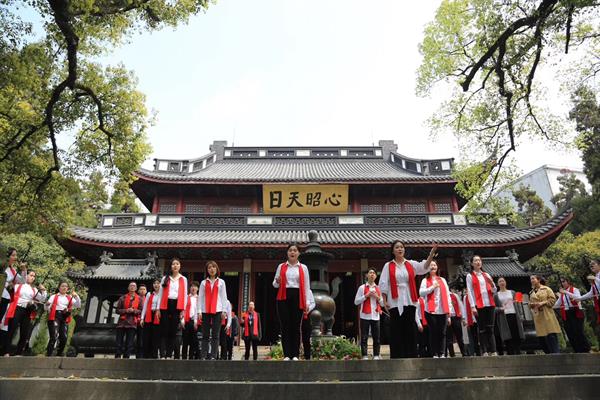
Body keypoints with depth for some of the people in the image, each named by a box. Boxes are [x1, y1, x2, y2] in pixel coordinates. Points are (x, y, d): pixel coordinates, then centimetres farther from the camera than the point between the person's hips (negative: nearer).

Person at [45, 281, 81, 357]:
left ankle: (59, 353, 12)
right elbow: (46, 308, 3)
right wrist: (47, 305, -20)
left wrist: (76, 297, -3)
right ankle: (48, 354, -9)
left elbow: (78, 306, 9)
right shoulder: (54, 296, 10)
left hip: (65, 319, 3)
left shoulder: (70, 298, 18)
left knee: (64, 338, -3)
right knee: (53, 337, -15)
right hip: (55, 317, -3)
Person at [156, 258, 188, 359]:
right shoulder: (165, 278, 10)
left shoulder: (183, 279, 10)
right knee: (164, 331, -3)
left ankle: (169, 355, 8)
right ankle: (162, 355, -3)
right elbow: (160, 294, 7)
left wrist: (183, 309, -2)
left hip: (177, 306, 0)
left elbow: (185, 295, 6)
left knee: (173, 331, 3)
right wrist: (158, 308, -1)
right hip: (166, 305, 0)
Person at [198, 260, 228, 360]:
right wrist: (199, 311, -3)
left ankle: (213, 356, -1)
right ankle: (203, 356, 5)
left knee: (215, 335, -3)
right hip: (206, 311, 1)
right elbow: (200, 297, 6)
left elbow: (224, 297, 6)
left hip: (217, 311, -1)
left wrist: (224, 311, -3)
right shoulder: (204, 282, 11)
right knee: (205, 335, 2)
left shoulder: (221, 282, 10)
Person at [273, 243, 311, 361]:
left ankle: (295, 354, 6)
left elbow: (306, 286, 6)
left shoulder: (303, 268, 10)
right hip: (284, 297, 1)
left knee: (296, 326, 0)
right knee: (285, 326, -2)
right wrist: (277, 282, -11)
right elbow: (275, 284, 13)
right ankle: (287, 354, 3)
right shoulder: (281, 267, 12)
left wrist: (307, 302, -4)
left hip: (297, 297, 0)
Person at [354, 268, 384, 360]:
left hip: (375, 316, 3)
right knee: (364, 337, -3)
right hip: (365, 316, -3)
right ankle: (364, 356, 3)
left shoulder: (378, 288, 15)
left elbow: (382, 303, 17)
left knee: (376, 337, 3)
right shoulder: (362, 287, 5)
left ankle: (376, 355, 12)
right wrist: (366, 296, -8)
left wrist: (378, 297, -2)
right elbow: (356, 302, 0)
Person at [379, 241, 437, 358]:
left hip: (409, 302, 2)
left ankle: (411, 356, 10)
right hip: (395, 302, -1)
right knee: (396, 331, 1)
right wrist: (384, 301, -5)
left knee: (410, 331, 3)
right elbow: (383, 284, 3)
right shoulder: (388, 266, 6)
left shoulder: (411, 264, 10)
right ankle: (397, 356, 6)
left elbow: (424, 267, -8)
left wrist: (432, 253, -22)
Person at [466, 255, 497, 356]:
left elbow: (494, 291, 16)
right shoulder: (470, 276, 4)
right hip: (479, 305, -4)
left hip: (490, 304, 4)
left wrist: (492, 283, -5)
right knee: (482, 329, -2)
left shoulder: (486, 275, 16)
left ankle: (493, 351, 5)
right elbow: (470, 292, -4)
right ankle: (484, 352, 0)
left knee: (490, 329, 3)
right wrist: (472, 306, -13)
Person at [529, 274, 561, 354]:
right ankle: (548, 354, 12)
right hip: (537, 317, 5)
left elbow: (553, 299, -6)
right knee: (541, 338, 4)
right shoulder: (531, 292, 16)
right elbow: (530, 303, 20)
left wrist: (543, 303, -16)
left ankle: (556, 353, -5)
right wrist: (531, 304, -2)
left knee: (551, 337, -9)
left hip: (547, 315, -5)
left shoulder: (546, 289, 2)